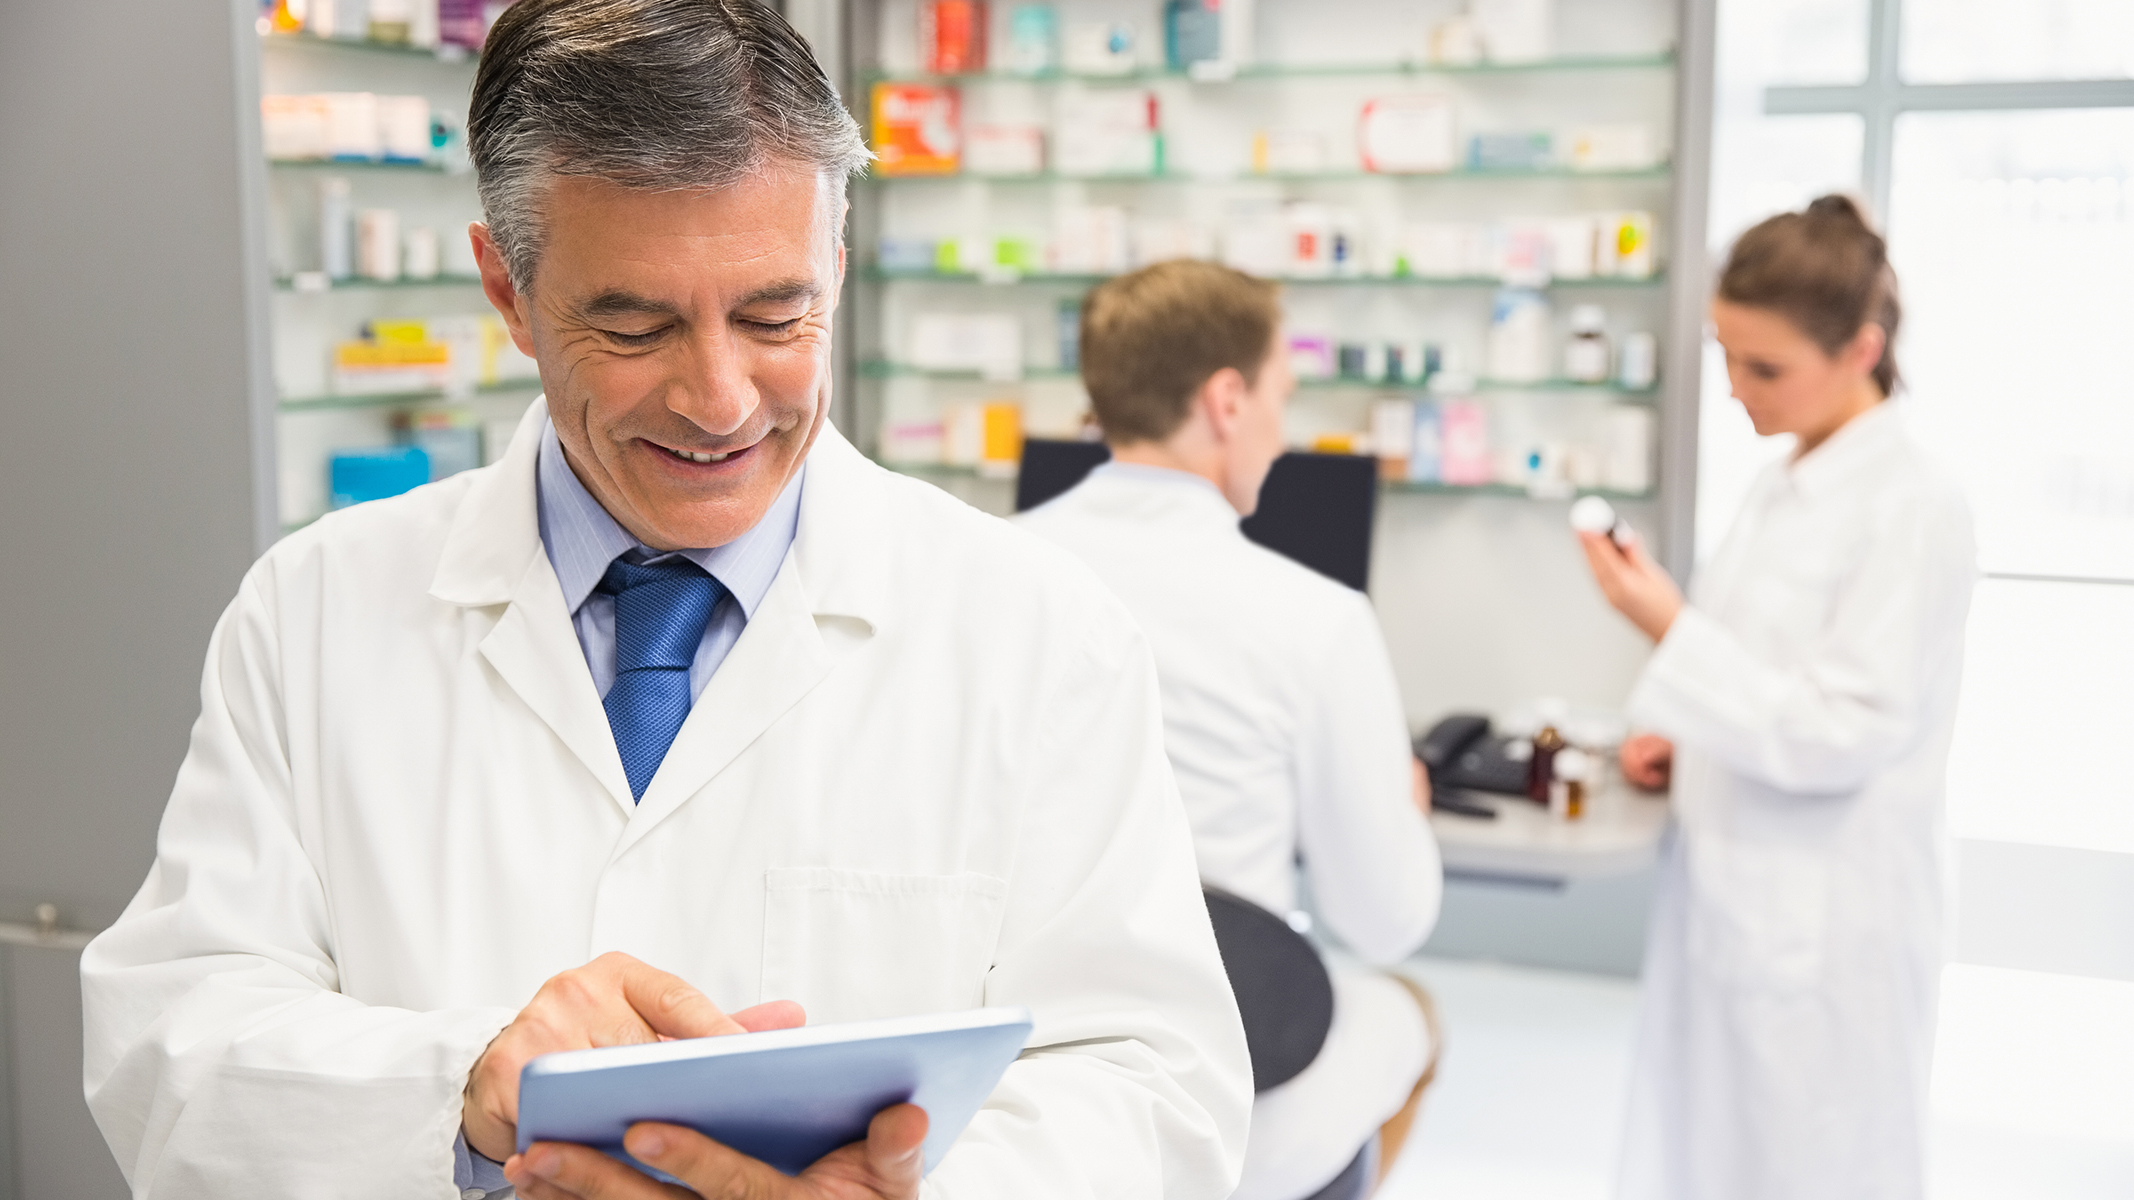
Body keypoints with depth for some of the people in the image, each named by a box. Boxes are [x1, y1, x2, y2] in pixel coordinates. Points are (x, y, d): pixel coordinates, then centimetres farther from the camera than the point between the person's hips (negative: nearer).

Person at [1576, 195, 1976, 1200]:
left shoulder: (1912, 509, -17)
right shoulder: (1784, 487, 8)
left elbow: (1846, 733, -20)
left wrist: (1669, 627, -22)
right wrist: (1690, 743, 4)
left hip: (1827, 929, -8)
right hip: (1732, 893, 8)